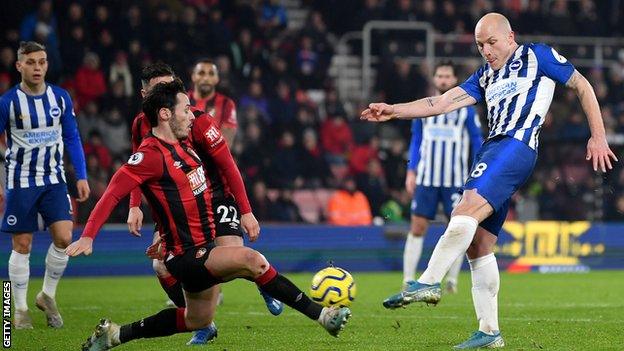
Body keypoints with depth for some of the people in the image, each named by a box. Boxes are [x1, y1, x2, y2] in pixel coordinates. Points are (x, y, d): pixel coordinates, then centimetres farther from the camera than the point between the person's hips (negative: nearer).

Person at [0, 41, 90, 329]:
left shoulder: (61, 98, 0)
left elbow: (72, 139, 9)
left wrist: (81, 177, 4)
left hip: (54, 179, 3)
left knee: (64, 238, -9)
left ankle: (47, 295, 11)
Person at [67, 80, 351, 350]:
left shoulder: (182, 144, 9)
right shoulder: (152, 154, -18)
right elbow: (114, 192, -22)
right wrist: (87, 236, -30)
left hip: (203, 247, 10)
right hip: (186, 257, -10)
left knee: (197, 321, 22)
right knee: (252, 260, -28)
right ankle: (320, 314, -22)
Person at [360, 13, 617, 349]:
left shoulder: (536, 56, 8)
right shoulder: (485, 75, 26)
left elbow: (582, 85, 11)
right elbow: (444, 102, 18)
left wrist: (598, 136, 5)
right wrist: (394, 110, 6)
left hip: (516, 146, -8)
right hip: (492, 151, 8)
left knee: (466, 211, -27)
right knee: (477, 244, 1)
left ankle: (428, 283, -31)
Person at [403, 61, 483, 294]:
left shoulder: (466, 110, 3)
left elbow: (477, 143, 5)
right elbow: (416, 141, 15)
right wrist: (411, 171, 6)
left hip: (455, 180, -1)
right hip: (426, 178, 1)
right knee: (417, 228, -2)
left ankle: (452, 279, 9)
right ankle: (408, 279, 0)